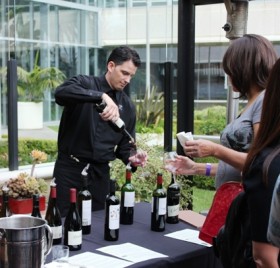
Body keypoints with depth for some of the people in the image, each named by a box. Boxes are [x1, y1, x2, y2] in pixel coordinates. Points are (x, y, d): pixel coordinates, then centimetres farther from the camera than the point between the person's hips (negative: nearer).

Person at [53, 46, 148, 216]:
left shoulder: (128, 106, 10)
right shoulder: (84, 84, -3)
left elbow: (125, 145, 14)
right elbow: (61, 93, -27)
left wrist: (132, 160, -9)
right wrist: (101, 96, -36)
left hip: (100, 172, 4)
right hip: (70, 168, -4)